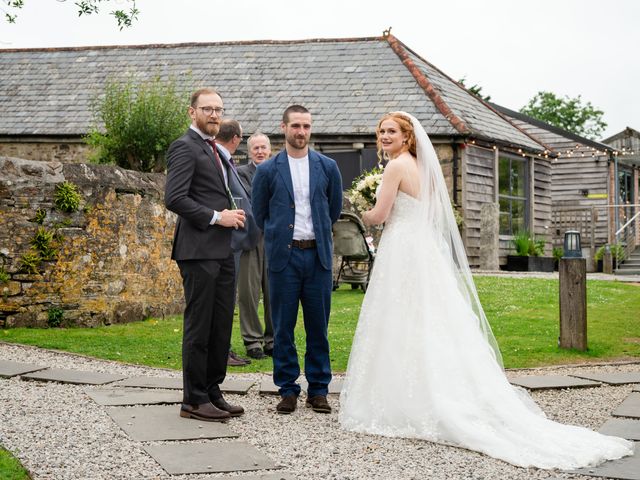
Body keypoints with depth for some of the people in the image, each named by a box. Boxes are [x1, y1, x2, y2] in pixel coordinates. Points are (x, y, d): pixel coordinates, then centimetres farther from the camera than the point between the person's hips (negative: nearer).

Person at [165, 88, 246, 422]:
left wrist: (232, 215, 7)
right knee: (199, 327, -3)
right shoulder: (184, 147, -8)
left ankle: (212, 392, 20)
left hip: (222, 250, 9)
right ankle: (194, 400, 4)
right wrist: (216, 217, -16)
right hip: (199, 250, -9)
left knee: (221, 326, 11)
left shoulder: (216, 150, 21)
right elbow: (175, 198, -18)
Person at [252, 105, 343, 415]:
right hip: (283, 257, -1)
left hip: (318, 255, 1)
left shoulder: (328, 167, 6)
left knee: (318, 326, 5)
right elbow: (259, 215, 11)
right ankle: (287, 391, 12)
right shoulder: (267, 170, 2)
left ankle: (318, 390, 15)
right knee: (283, 327, 2)